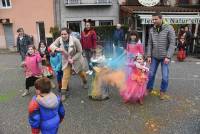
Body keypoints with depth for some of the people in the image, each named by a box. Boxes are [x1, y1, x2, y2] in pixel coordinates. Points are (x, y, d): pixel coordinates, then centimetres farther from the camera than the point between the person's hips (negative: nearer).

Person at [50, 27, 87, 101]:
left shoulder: (75, 40, -27)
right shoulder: (59, 39, -18)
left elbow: (79, 52, -19)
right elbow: (51, 45, -18)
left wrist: (73, 59, -26)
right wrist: (57, 48, -40)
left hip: (76, 60, -1)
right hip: (66, 61, 1)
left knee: (81, 73, 21)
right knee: (65, 76, -5)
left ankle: (85, 82, 54)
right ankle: (63, 92, 5)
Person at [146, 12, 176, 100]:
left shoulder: (169, 28, -11)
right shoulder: (152, 30, 0)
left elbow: (172, 43, -14)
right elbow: (150, 44, 3)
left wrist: (168, 57, -19)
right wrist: (149, 56, -4)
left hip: (165, 57, -3)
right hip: (154, 56, 3)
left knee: (165, 76, 2)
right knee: (151, 74, 8)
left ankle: (162, 91, 23)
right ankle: (149, 88, 28)